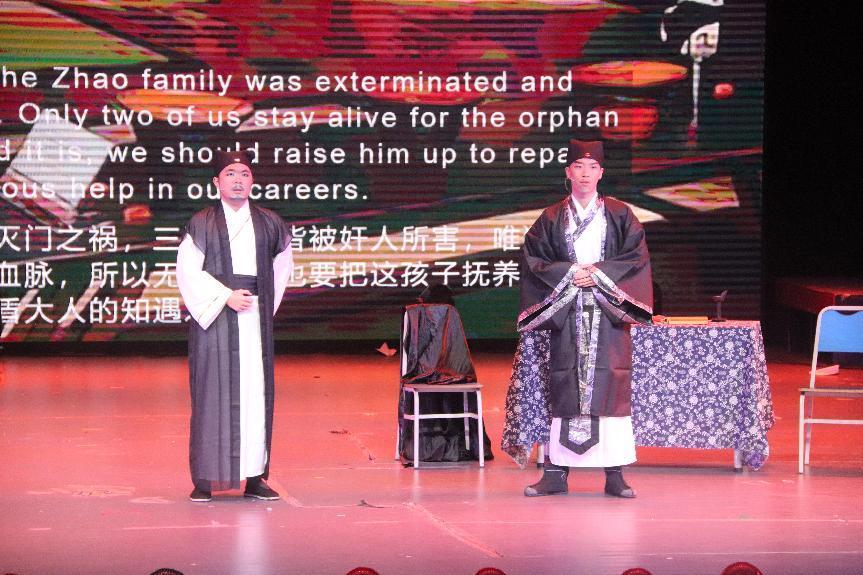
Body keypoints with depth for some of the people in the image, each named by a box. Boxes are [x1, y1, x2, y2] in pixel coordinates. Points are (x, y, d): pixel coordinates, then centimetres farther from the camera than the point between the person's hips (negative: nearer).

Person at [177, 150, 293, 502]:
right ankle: (205, 479, 0)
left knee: (256, 394, 1)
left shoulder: (269, 223, 11)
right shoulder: (201, 224, 2)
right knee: (212, 394, -3)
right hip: (214, 317, -3)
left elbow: (282, 264, 24)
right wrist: (226, 296, -12)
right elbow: (189, 271, -5)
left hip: (256, 317, 3)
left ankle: (254, 476, 5)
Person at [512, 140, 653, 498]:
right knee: (564, 389, -1)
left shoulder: (619, 215, 7)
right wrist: (569, 274, -11)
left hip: (608, 313, -1)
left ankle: (614, 474, -3)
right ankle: (556, 473, 2)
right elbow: (533, 258, 3)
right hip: (564, 313, 1)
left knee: (609, 385, -5)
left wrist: (600, 273, -11)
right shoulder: (552, 219, 9)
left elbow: (637, 256, 0)